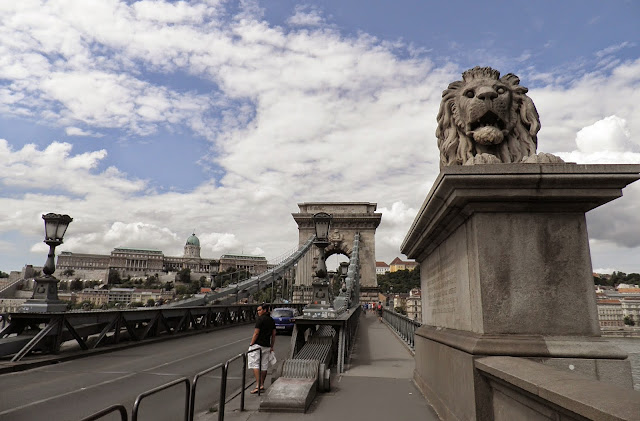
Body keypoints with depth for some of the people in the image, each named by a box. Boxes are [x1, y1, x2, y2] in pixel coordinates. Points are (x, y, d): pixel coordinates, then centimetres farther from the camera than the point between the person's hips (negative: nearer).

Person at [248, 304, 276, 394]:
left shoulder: (260, 319, -11)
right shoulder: (271, 320, 13)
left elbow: (256, 333, -14)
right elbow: (274, 334, 14)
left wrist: (251, 344, -7)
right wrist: (271, 347, 19)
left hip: (257, 345, -8)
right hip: (267, 346, 8)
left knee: (255, 364, -8)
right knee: (264, 366, 12)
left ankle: (258, 385, -17)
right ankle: (262, 385, 20)